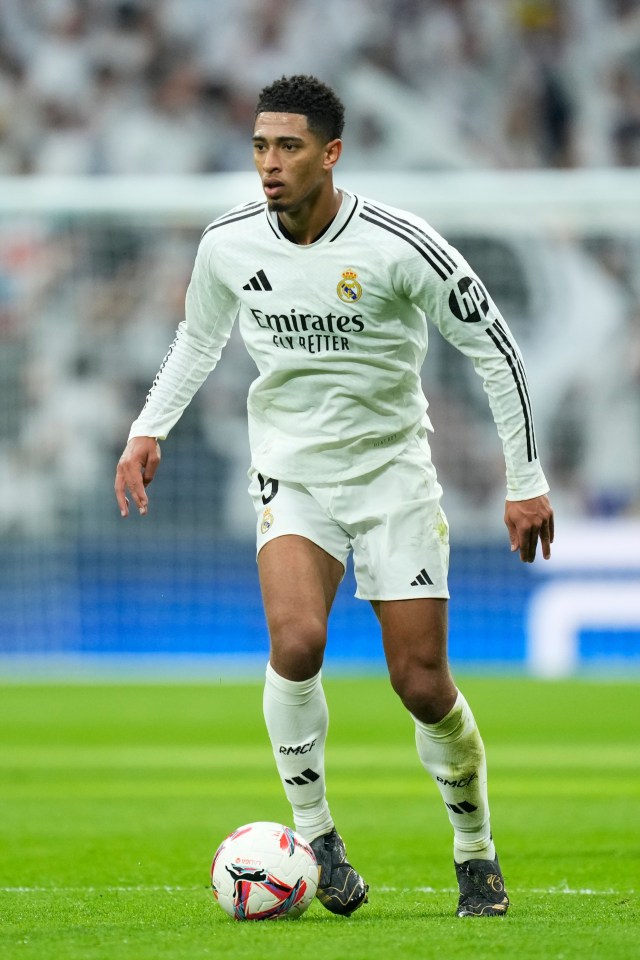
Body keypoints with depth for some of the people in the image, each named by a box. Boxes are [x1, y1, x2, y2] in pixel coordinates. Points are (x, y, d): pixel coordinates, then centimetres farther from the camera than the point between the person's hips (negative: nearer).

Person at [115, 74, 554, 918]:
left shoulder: (399, 245, -17)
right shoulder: (228, 244, -6)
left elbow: (494, 349, -7)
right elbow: (199, 337, 17)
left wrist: (527, 483, -7)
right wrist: (149, 430, 6)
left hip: (394, 469, -2)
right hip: (292, 469, 2)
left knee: (421, 684, -4)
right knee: (296, 641, -26)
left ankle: (477, 853, 20)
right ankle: (314, 834, -8)